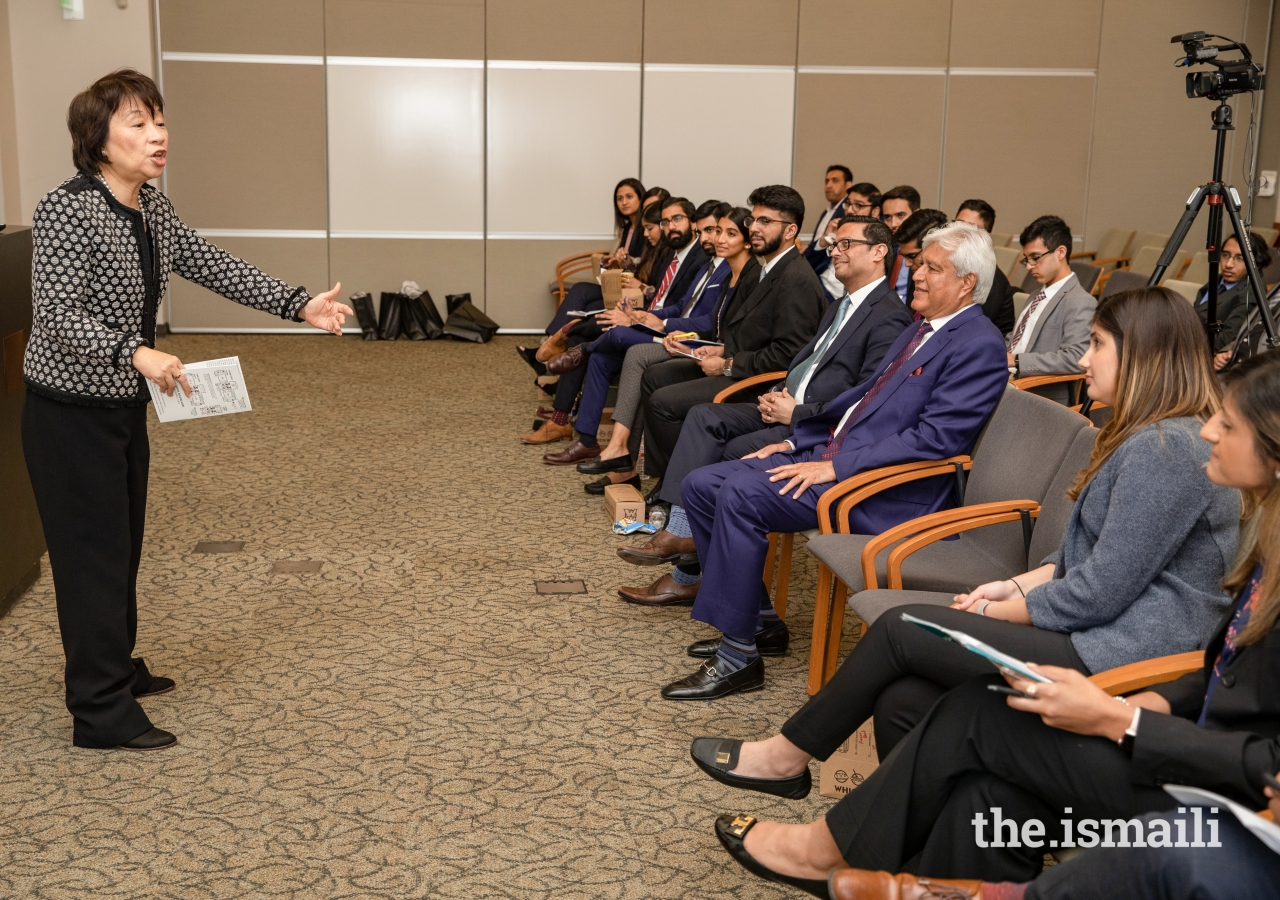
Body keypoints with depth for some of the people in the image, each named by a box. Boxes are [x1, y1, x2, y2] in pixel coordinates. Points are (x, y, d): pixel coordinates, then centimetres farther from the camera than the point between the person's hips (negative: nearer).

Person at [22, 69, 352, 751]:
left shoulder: (151, 209, 5)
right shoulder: (66, 211, -21)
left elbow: (213, 268, 7)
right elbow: (57, 315, -26)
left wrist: (300, 305, -1)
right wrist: (136, 353, -39)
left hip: (125, 405, 9)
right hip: (70, 413, -8)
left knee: (124, 542, 18)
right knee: (92, 552, -4)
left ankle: (114, 668, 36)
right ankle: (101, 713, 5)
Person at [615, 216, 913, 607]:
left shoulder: (890, 318, -12)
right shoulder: (841, 307, 21)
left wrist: (797, 413, -17)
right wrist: (776, 395, 4)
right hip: (788, 406, 10)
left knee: (736, 452, -22)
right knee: (705, 417, -8)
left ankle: (690, 576, -10)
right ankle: (680, 530, -16)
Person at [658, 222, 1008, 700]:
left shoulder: (979, 345, -11)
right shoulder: (918, 332, 20)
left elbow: (936, 437, -20)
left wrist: (836, 467, -22)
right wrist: (796, 441, 12)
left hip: (884, 491, -10)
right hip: (830, 455, 10)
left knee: (740, 494, -27)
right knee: (700, 485, 1)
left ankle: (738, 657, -16)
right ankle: (759, 617, 11)